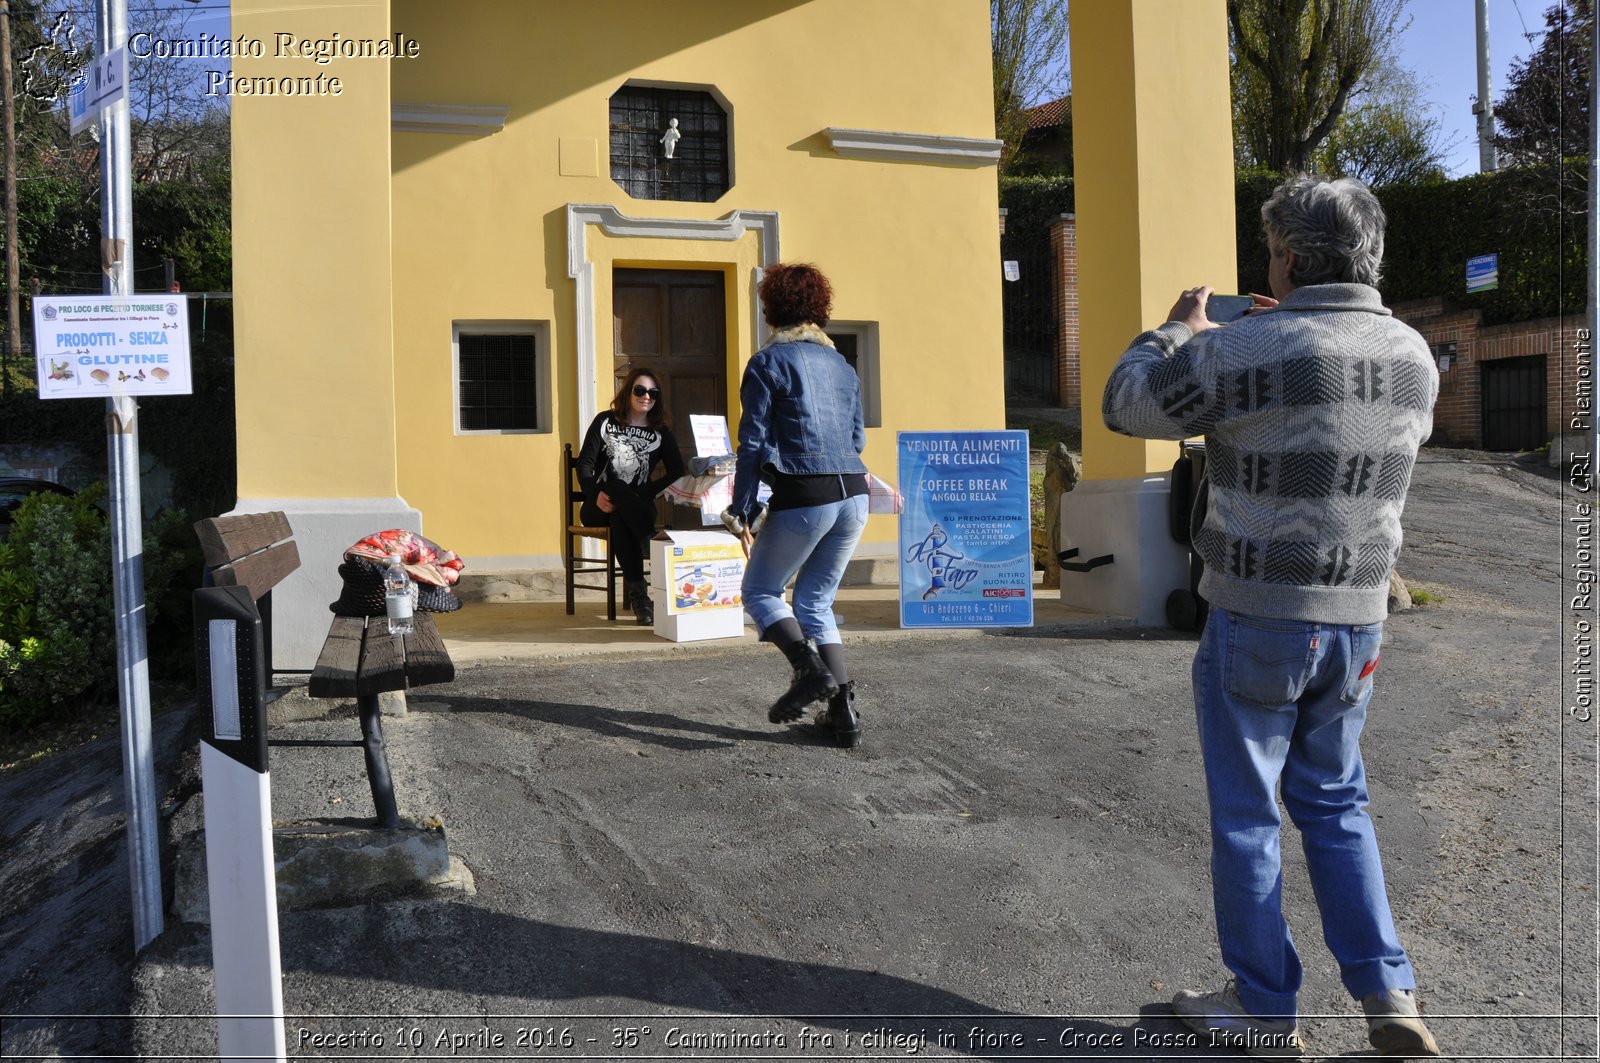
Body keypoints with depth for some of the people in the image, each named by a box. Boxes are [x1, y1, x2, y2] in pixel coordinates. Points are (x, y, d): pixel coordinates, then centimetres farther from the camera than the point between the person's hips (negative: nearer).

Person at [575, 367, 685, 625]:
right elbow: (584, 463, 2)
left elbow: (677, 472, 0)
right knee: (618, 487, -37)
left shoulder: (660, 433, 13)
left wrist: (643, 494, -15)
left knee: (619, 518, -37)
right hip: (599, 508, -1)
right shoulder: (606, 422, 10)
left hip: (634, 507, 1)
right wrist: (596, 494, -19)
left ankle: (636, 591, -43)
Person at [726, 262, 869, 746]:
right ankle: (843, 711, 8)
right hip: (853, 496, 6)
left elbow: (753, 445, -6)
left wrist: (742, 513, -3)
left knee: (760, 591, 12)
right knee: (815, 602, 16)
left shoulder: (767, 363, -2)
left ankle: (810, 668, -11)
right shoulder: (841, 364, 16)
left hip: (802, 499, -6)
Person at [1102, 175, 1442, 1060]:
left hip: (1257, 623, -5)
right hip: (1357, 622, 6)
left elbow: (1125, 405, -5)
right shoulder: (1414, 356, 1)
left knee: (1245, 815, 9)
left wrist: (1177, 328, 13)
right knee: (1334, 805, 21)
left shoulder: (1244, 351, -18)